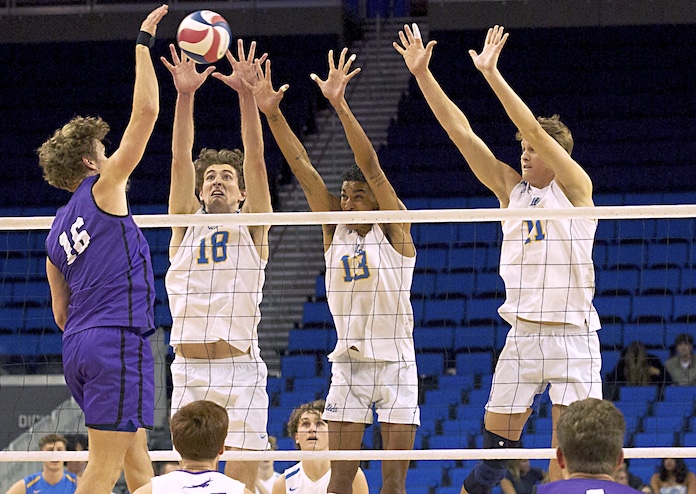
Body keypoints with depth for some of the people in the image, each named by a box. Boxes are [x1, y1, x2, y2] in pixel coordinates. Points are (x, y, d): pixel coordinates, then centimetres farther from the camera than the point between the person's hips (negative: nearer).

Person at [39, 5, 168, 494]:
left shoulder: (55, 233, 17)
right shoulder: (103, 189, -2)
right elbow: (146, 110, -5)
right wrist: (143, 44, 2)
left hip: (79, 345, 8)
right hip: (118, 340, -8)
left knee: (135, 452, 16)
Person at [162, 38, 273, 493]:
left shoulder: (252, 227, 9)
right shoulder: (185, 225, 13)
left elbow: (255, 159, -3)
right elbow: (181, 159, 2)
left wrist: (246, 94, -14)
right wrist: (185, 96, -10)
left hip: (240, 368, -2)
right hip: (188, 369, 2)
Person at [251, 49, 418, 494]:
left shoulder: (394, 229, -5)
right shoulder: (335, 228, 6)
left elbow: (371, 166, -17)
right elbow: (303, 168, -3)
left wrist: (340, 105, -28)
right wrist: (272, 114, -13)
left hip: (396, 364, -3)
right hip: (349, 364, 3)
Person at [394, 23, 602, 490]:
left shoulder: (575, 186, -2)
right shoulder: (511, 187, 10)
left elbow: (535, 130, -15)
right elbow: (462, 133, 5)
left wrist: (492, 73, -20)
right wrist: (422, 74, -2)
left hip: (573, 336, -4)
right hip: (522, 335, 4)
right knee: (496, 443, 2)